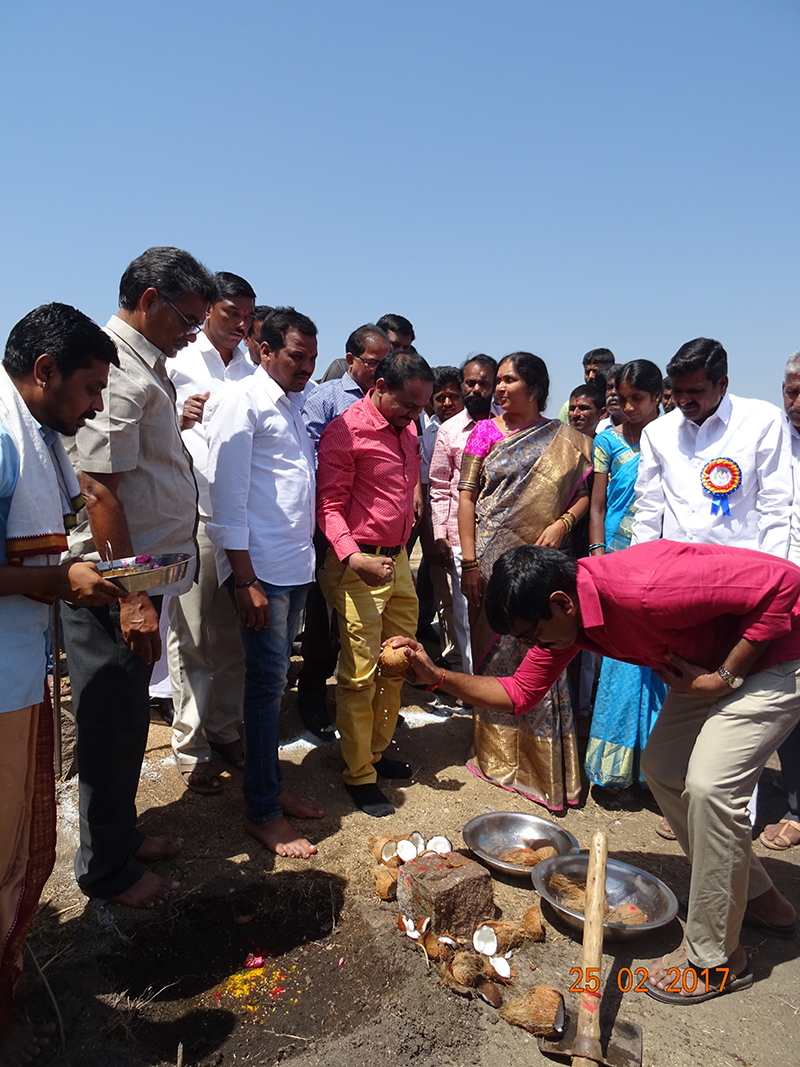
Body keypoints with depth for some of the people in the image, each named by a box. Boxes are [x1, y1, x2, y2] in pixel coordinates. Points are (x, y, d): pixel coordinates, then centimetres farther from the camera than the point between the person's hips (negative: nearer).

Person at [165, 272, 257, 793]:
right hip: (194, 519, -4)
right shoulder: (178, 363, 3)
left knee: (234, 635, 9)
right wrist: (179, 420, -21)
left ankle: (226, 731, 23)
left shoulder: (251, 370, 17)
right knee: (192, 636, 0)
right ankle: (191, 747, 12)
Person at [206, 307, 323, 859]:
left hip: (297, 566, 8)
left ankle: (271, 786, 27)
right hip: (261, 568, -7)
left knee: (274, 681, 14)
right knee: (267, 684, -1)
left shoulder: (294, 405, 17)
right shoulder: (242, 400, -7)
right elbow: (228, 496, -13)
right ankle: (262, 811, 12)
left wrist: (307, 556, 11)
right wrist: (245, 579, -16)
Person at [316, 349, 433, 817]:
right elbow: (329, 506, -15)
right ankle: (359, 774, 13)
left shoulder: (407, 431, 14)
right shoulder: (346, 431, -12)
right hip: (360, 565, -8)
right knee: (360, 674, -1)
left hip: (399, 561, 8)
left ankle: (378, 751, 31)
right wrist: (353, 556, -29)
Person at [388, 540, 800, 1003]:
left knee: (710, 783, -16)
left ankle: (714, 960, 5)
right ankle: (756, 898, 30)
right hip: (709, 661, 9)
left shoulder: (645, 590, -37)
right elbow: (520, 694, 2)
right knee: (663, 767, 10)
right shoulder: (564, 618, -9)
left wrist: (726, 676, -24)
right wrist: (437, 676, -7)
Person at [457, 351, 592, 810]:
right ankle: (495, 753, 25)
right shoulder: (486, 432, 7)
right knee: (493, 654, 8)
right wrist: (470, 562, -5)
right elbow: (467, 496, 2)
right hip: (492, 561, 1)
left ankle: (546, 764, 14)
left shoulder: (567, 440, 6)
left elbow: (586, 493, 6)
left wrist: (561, 523, -14)